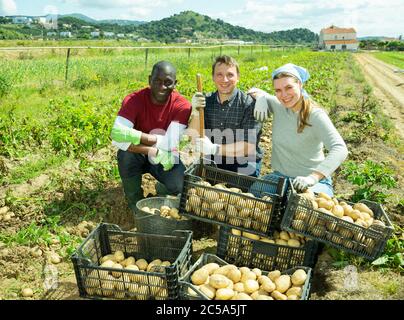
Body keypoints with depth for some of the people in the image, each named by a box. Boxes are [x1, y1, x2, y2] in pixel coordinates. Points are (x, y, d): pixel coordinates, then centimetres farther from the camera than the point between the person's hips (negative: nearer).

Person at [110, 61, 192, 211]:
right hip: (138, 155, 1)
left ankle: (161, 190, 12)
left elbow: (170, 145, -29)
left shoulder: (182, 106, -20)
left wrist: (136, 136, -37)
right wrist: (154, 151, -39)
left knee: (179, 185, -29)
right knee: (125, 154, -33)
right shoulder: (134, 99, -20)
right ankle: (135, 203, -6)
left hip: (167, 159, 0)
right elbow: (117, 137, -34)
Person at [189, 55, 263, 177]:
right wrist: (196, 113, -21)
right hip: (212, 162, 3)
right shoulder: (206, 101, 0)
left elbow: (249, 147, -19)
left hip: (242, 166, -3)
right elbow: (194, 138, -3)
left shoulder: (249, 104, -14)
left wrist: (213, 149, -29)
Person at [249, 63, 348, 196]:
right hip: (279, 177, 4)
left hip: (315, 182, -3)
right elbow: (253, 91, 18)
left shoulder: (315, 115, -16)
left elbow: (340, 149, -29)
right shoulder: (278, 106, 0)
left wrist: (313, 177, -43)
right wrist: (260, 97, -8)